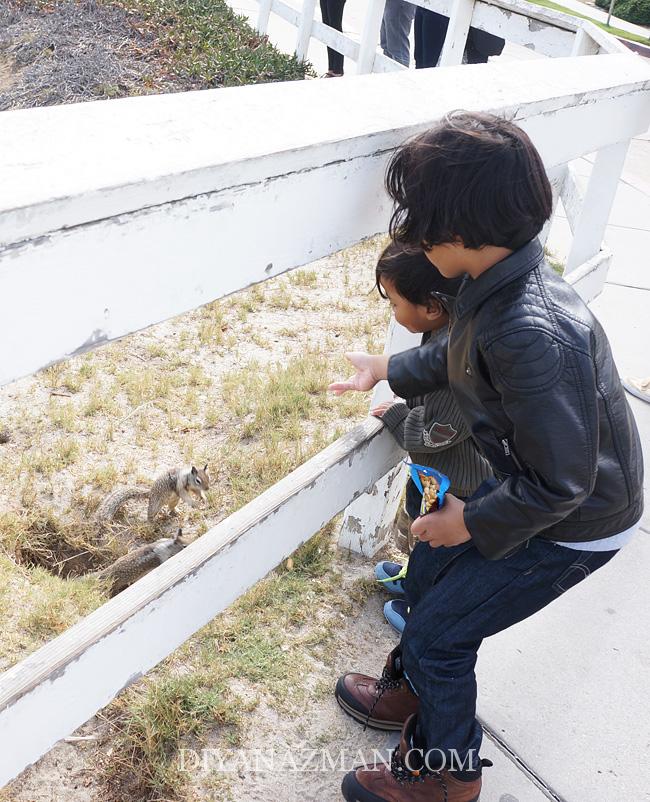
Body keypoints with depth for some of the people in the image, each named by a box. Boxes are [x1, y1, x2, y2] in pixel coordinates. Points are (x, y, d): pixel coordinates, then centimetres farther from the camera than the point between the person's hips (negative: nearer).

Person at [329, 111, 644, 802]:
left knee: (436, 633, 4)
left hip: (571, 524, -8)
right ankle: (412, 693, 50)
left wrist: (472, 521, -17)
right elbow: (461, 355, 13)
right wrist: (390, 371, 22)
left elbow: (560, 483, -32)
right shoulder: (497, 283, -9)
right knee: (427, 573, 21)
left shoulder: (531, 335, -39)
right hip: (529, 482, 8)